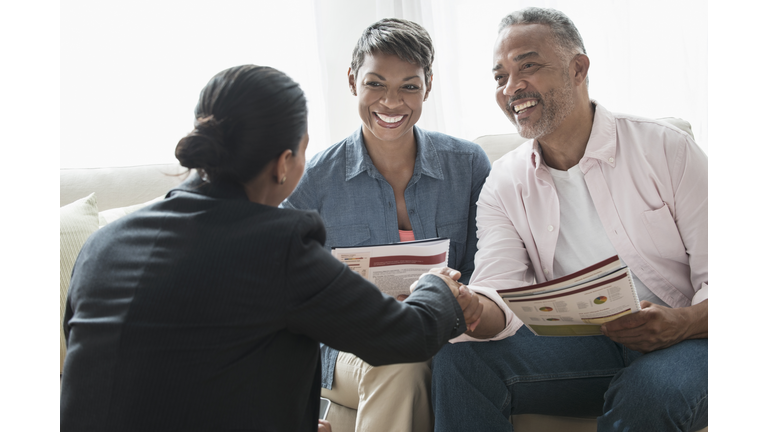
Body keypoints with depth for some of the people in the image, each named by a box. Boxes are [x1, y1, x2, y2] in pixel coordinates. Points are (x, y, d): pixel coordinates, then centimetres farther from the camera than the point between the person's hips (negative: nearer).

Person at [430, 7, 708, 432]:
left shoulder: (666, 149, -2)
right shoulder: (504, 182, 6)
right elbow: (501, 300, -7)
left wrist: (680, 323, -27)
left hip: (683, 339, -2)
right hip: (575, 343, 3)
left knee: (647, 395, -37)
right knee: (457, 355, -22)